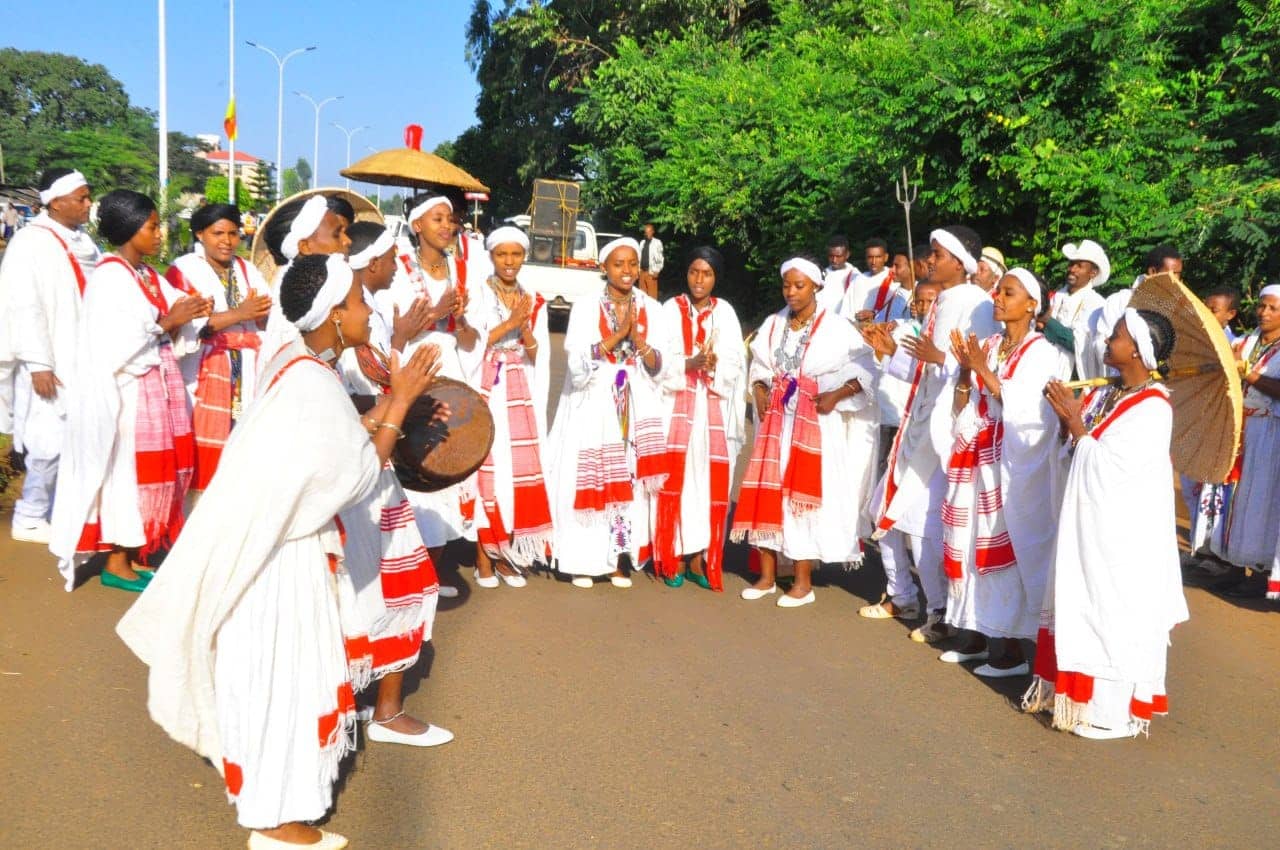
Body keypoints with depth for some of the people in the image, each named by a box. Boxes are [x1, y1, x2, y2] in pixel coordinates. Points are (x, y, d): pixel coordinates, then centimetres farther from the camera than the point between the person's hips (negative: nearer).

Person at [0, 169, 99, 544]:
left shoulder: (82, 242, 12)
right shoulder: (32, 242, -10)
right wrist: (38, 363, -18)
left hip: (83, 361, 7)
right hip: (52, 365, -7)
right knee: (54, 442, -5)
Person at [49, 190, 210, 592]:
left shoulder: (150, 277, 11)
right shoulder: (109, 278, -13)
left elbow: (169, 339, 10)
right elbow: (116, 345, -21)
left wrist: (189, 316, -7)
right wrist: (167, 322, -19)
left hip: (158, 387, 8)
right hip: (128, 391, -8)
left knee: (153, 470, 11)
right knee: (129, 471, -1)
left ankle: (134, 551, 22)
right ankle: (116, 562, 10)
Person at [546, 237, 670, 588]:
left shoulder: (652, 309, 7)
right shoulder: (586, 307, 0)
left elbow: (659, 368, 3)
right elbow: (579, 364, -9)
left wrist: (638, 339, -15)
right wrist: (616, 335, -17)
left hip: (636, 410, 2)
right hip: (593, 410, -2)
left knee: (629, 482, 2)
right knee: (590, 480, -3)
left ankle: (616, 559, 14)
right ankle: (582, 561, 8)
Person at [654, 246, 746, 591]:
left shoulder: (725, 313, 10)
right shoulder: (671, 310, 6)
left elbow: (733, 362, 1)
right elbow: (662, 359, -3)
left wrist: (712, 365, -19)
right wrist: (690, 364, -20)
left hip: (714, 407, 2)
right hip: (678, 404, -1)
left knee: (711, 481, 0)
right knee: (677, 478, -5)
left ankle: (699, 558, 8)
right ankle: (675, 558, 2)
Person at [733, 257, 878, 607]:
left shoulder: (835, 328, -8)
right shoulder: (773, 324, 8)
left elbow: (866, 371, -9)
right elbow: (759, 366, 17)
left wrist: (835, 396, -17)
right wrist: (759, 390, 0)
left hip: (815, 424, -5)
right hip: (776, 421, 5)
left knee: (804, 495, -2)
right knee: (767, 491, 4)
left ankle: (803, 582, 8)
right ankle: (767, 575, 15)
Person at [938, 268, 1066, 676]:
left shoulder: (1042, 352, -4)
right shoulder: (988, 347, 12)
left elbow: (1023, 410, -15)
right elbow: (963, 408, 9)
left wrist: (986, 372, -19)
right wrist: (965, 370, -7)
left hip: (1015, 463, -6)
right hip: (976, 458, 6)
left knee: (1005, 546, -6)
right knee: (972, 543, 7)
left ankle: (1010, 648, 3)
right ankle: (977, 636, 18)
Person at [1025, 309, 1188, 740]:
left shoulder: (1153, 407, -17)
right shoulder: (1106, 394, 6)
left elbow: (1110, 467, -21)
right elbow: (1077, 447, 5)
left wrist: (1076, 424, -18)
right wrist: (1068, 417, -10)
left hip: (1123, 534, -8)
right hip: (1090, 525, 8)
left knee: (1113, 617, 0)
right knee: (1081, 608, 16)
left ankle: (1110, 710, 12)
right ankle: (1073, 691, 28)